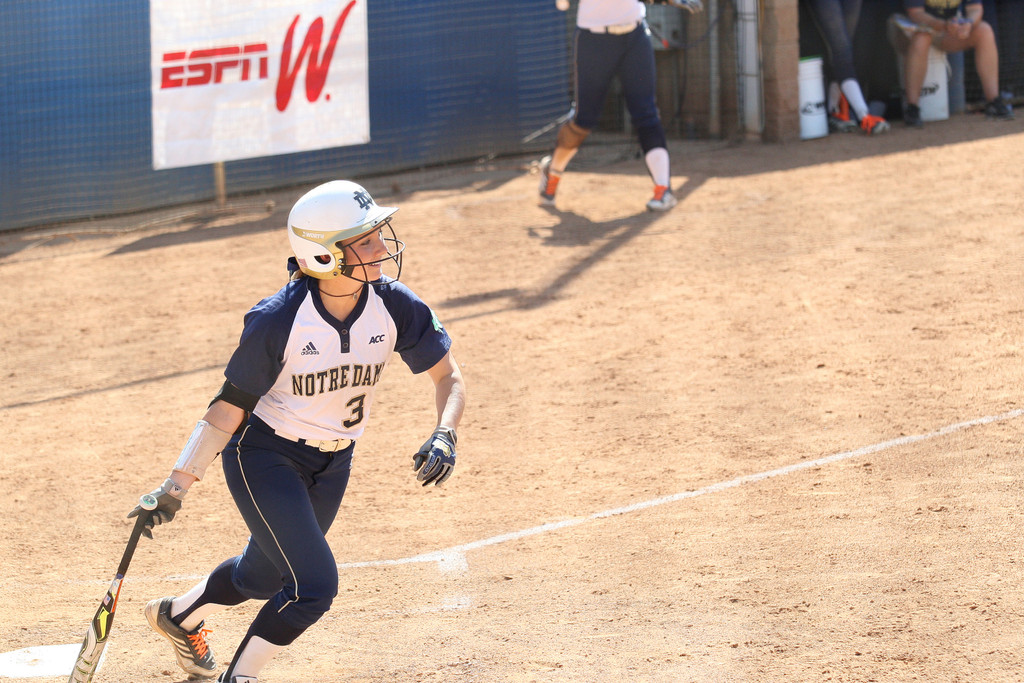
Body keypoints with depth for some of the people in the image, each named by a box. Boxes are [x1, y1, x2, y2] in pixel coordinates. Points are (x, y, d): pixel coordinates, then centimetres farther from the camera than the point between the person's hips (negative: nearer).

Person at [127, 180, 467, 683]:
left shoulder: (394, 306, -16)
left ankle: (177, 616, 52)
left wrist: (444, 436, -24)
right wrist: (176, 488, -19)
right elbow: (229, 408, -18)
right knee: (313, 585, -17)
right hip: (264, 457, -6)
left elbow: (449, 377, -5)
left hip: (332, 465, 6)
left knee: (264, 577, 21)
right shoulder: (277, 321, -27)